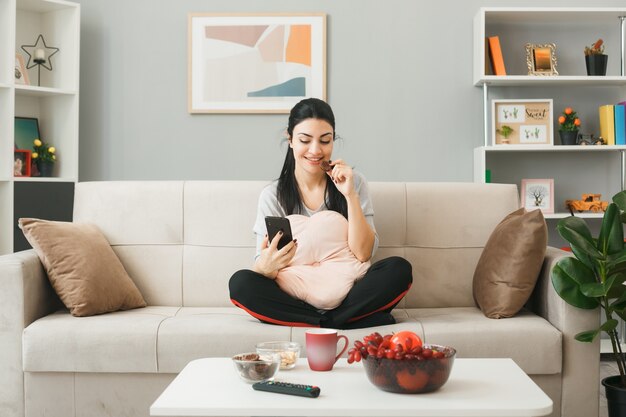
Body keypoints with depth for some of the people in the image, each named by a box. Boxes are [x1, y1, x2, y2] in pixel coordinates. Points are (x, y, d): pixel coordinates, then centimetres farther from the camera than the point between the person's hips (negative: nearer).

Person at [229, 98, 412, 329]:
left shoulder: (353, 182, 3)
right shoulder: (272, 195, 2)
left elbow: (363, 254, -6)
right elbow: (264, 264, -6)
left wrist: (350, 196, -14)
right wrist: (265, 267, -30)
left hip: (346, 296, -1)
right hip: (294, 299, 1)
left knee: (399, 269, -25)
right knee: (240, 282, -28)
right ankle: (358, 320, -23)